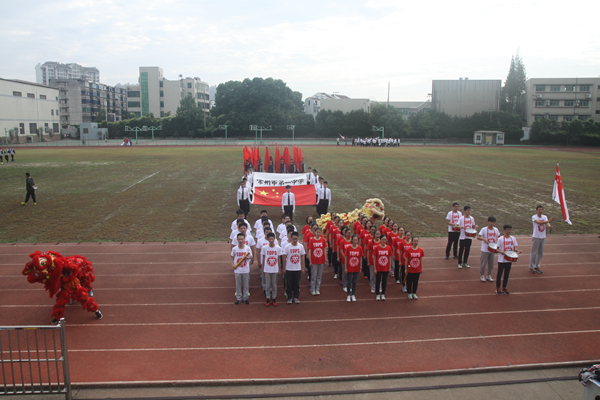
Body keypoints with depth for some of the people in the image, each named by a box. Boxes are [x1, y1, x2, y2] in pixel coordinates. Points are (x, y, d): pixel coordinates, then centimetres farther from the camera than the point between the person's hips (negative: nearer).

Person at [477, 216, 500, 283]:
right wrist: (484, 239, -35)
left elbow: (498, 236, 18)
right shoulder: (484, 229, -13)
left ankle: (489, 276, 29)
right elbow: (478, 237, -19)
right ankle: (482, 276, 21)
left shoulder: (496, 229, 2)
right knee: (483, 263, 4)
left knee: (491, 264, 13)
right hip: (485, 250, -4)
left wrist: (497, 241, 0)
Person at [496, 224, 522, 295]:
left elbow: (514, 248, 8)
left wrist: (518, 251, -13)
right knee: (499, 274, 5)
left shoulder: (513, 238, 2)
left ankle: (504, 288, 26)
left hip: (509, 260, 4)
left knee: (507, 274, 13)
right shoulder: (501, 239, -11)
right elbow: (497, 249, -7)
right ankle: (498, 288, 16)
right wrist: (501, 252, -27)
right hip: (501, 260, -4)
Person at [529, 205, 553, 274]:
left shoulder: (545, 217, 6)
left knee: (540, 253, 11)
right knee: (534, 253, -1)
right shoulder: (534, 217, -10)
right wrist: (549, 221, -40)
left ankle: (537, 266, 23)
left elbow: (547, 224, -9)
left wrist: (549, 226, -33)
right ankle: (531, 267, 10)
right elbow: (539, 222, -28)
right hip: (536, 237, -5)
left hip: (543, 237, 5)